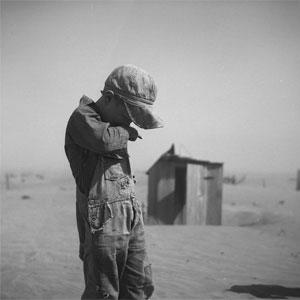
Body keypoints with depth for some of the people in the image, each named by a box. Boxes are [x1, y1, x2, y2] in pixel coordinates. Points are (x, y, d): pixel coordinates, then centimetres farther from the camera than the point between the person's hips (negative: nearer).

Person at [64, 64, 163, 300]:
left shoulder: (115, 125, 15)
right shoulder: (82, 118, -10)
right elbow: (104, 140, -30)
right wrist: (127, 132, -9)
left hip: (131, 217, 8)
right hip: (103, 222, -8)